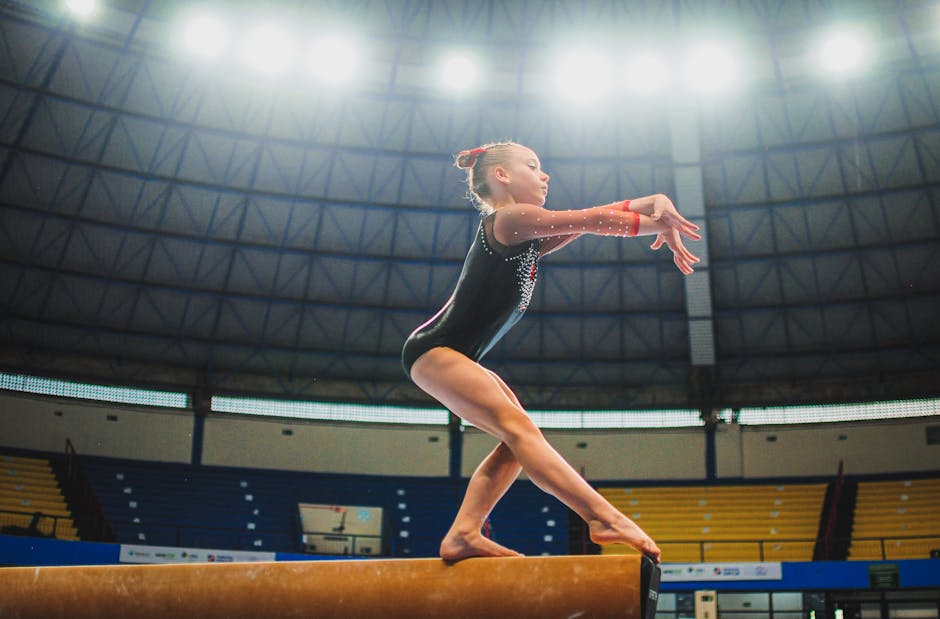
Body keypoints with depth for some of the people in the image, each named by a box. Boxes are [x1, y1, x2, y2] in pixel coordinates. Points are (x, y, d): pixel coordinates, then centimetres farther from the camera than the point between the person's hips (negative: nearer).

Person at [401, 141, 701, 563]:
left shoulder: (529, 239, 16)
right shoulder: (508, 220, -11)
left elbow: (596, 218, 13)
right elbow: (594, 220, -10)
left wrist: (655, 204, 0)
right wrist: (659, 223, 1)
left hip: (458, 357, 10)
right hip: (434, 351, -10)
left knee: (517, 441, 3)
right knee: (519, 429, -21)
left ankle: (462, 535, -2)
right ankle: (604, 519, -28)